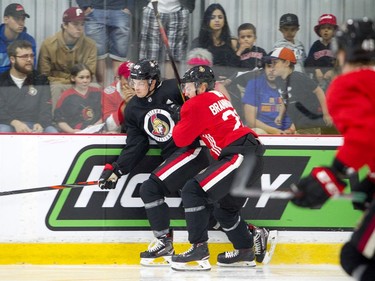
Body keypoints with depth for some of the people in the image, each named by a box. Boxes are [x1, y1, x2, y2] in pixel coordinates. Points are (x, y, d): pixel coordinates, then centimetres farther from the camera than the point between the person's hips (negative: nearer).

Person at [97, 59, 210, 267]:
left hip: (193, 148, -8)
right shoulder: (133, 109, 10)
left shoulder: (174, 90, -10)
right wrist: (115, 170, 2)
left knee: (151, 188, -17)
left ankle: (164, 244, -7)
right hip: (172, 155, 8)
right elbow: (135, 147, 11)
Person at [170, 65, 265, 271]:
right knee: (225, 209, 25)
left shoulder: (198, 104, -6)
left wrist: (179, 126, 16)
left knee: (193, 191, -12)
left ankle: (199, 251, -16)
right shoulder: (219, 98, 22)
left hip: (240, 156, -10)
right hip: (251, 155, 10)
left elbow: (181, 139, -3)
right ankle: (246, 252, 37)